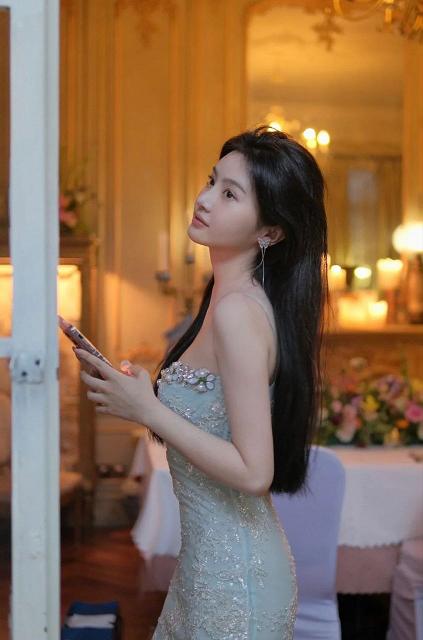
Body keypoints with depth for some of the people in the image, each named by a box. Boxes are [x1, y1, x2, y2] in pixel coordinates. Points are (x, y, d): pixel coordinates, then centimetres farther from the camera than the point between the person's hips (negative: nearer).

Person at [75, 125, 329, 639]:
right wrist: (139, 395, 3)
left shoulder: (237, 312, -23)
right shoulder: (231, 297, 5)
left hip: (235, 572, -8)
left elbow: (253, 472, -25)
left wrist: (147, 410, -20)